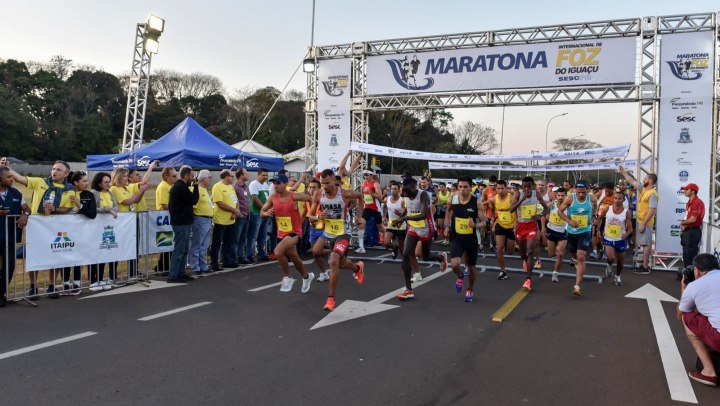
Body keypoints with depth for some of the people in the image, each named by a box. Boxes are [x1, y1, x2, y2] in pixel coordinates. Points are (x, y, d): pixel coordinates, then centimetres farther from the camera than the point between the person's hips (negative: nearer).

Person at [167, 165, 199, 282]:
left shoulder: (178, 186, 16)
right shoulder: (181, 187, -17)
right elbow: (194, 200, -15)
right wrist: (196, 187, -6)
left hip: (182, 222, 11)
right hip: (182, 223, -11)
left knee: (183, 250, 15)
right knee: (179, 250, -7)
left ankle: (180, 273, 21)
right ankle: (173, 276, -3)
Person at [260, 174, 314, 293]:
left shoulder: (294, 196, -18)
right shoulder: (272, 198, -4)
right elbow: (261, 212, 3)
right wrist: (266, 213, -18)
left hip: (294, 232, -6)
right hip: (282, 233, 6)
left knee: (278, 251, -27)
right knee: (294, 258, 20)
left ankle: (287, 278, -5)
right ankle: (306, 277, 46)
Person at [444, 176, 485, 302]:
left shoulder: (477, 202, -13)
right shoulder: (452, 200, -7)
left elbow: (483, 223, -9)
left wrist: (475, 225, -30)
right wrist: (446, 226, 7)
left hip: (471, 239, 0)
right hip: (456, 238, 0)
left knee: (471, 268, 12)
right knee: (454, 264, -21)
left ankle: (469, 290, 40)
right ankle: (460, 276, 17)